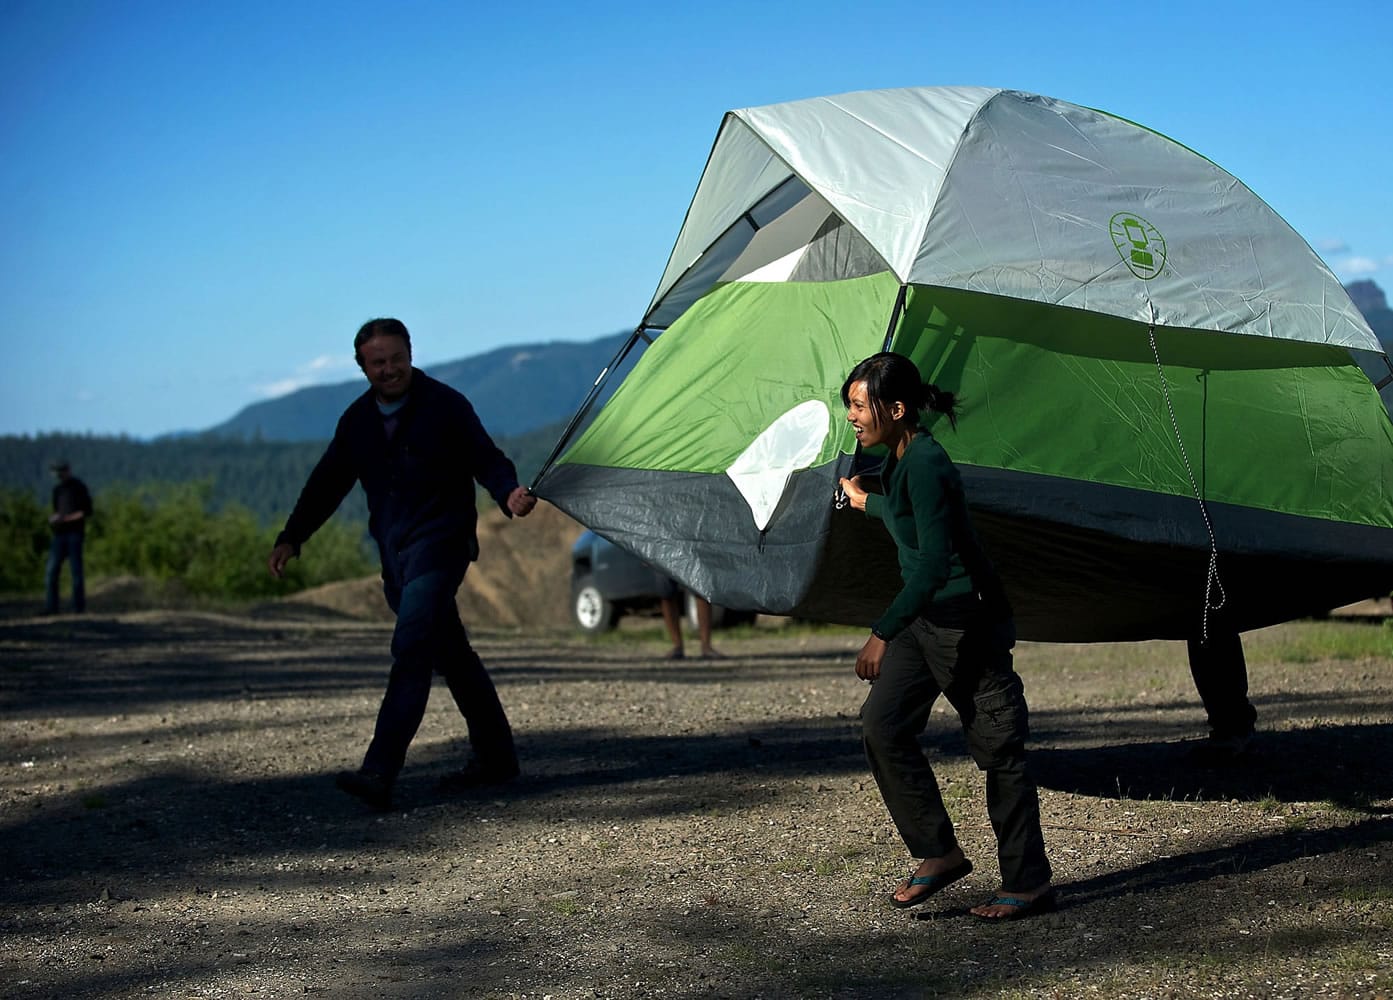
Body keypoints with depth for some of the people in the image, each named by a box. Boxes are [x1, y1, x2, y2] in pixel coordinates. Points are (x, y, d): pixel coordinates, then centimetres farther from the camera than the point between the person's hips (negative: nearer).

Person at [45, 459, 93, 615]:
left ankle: (79, 606, -3)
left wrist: (65, 518, -15)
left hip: (75, 533, -6)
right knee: (51, 571, -3)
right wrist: (53, 519, 0)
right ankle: (51, 607, -2)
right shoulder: (57, 490, 18)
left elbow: (87, 511, -8)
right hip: (59, 534, 6)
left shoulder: (79, 487, -2)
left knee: (76, 569, -7)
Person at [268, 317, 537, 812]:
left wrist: (510, 493, -26)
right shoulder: (358, 419, 11)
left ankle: (379, 772, -23)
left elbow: (486, 459, -6)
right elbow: (328, 483, 18)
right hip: (394, 551, 7)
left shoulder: (445, 405, -6)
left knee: (411, 648, -17)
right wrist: (291, 538, 13)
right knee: (450, 653, 13)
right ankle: (495, 757, 24)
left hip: (439, 544, -7)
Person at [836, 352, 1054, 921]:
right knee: (881, 725, -1)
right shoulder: (899, 460, 6)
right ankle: (938, 853, 8)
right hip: (925, 618, 9)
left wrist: (883, 633, -32)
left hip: (968, 622, -9)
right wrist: (864, 502, 47)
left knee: (997, 747, -1)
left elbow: (934, 561, -30)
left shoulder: (925, 465, -23)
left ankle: (1029, 883, 7)